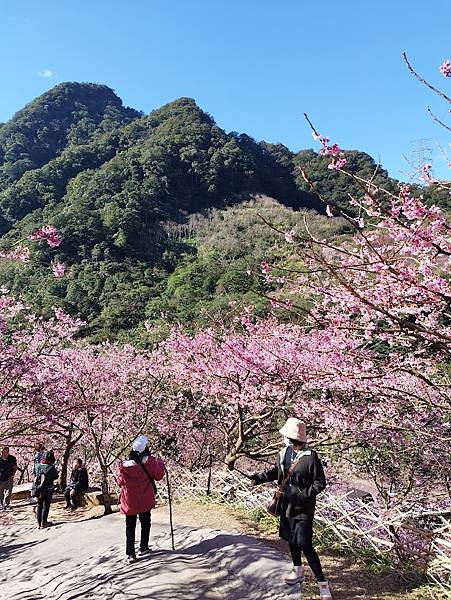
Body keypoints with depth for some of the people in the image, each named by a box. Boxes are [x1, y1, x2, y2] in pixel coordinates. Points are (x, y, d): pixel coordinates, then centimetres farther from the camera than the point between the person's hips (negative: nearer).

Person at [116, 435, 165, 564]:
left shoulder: (124, 465, -12)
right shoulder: (149, 462, -16)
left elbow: (120, 482, 0)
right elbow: (159, 476, -5)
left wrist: (118, 478, 22)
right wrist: (160, 463, 10)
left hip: (129, 501, 1)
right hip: (145, 500, 0)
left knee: (130, 527, 11)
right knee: (145, 524, 19)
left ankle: (130, 554, 8)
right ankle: (143, 548, 28)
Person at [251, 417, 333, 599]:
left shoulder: (311, 457, -23)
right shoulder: (284, 453, -5)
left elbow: (320, 482, -14)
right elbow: (276, 471, 11)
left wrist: (304, 495, -22)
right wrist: (259, 478, -2)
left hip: (303, 508, -7)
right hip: (287, 504, 7)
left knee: (304, 545, -8)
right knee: (291, 539, 21)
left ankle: (322, 583, 8)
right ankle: (298, 572, 42)